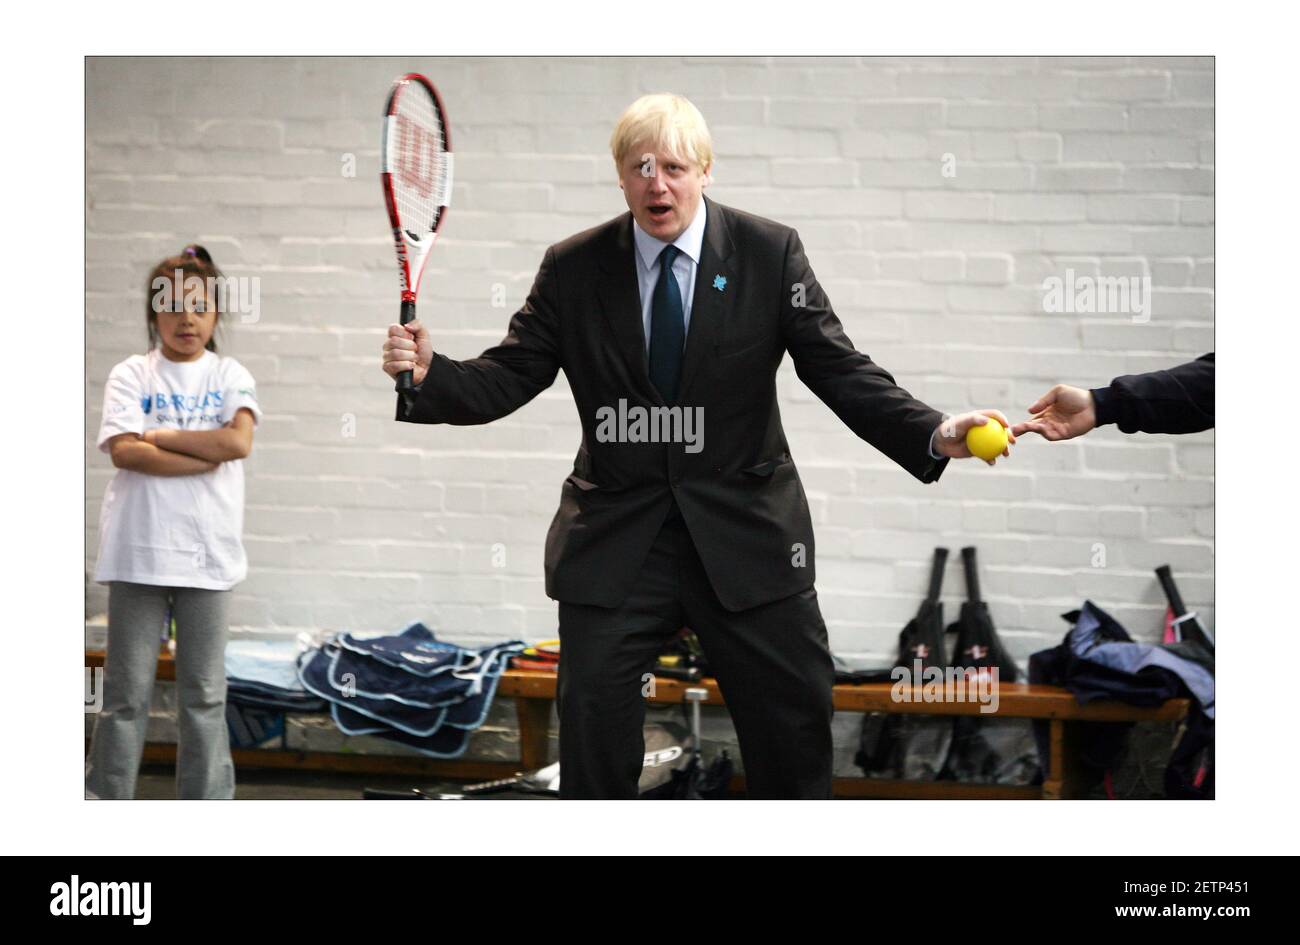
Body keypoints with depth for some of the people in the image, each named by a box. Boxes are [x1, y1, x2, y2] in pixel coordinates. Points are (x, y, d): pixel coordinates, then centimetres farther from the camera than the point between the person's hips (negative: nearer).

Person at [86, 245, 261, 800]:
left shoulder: (229, 375, 7)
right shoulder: (131, 375, 4)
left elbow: (238, 441, -11)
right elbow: (124, 451, -12)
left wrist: (160, 436, -9)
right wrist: (206, 454, -13)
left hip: (207, 552, 1)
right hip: (138, 549, -1)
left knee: (205, 695, 6)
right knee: (127, 692, 3)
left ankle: (207, 802, 11)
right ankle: (107, 800, 9)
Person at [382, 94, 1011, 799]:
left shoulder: (771, 254, -3)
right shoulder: (572, 268, 0)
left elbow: (840, 371, -5)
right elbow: (507, 378, 0)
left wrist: (934, 435, -19)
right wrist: (428, 375, -21)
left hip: (745, 533, 0)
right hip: (615, 541, 0)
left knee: (795, 713, 5)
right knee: (593, 716, -1)